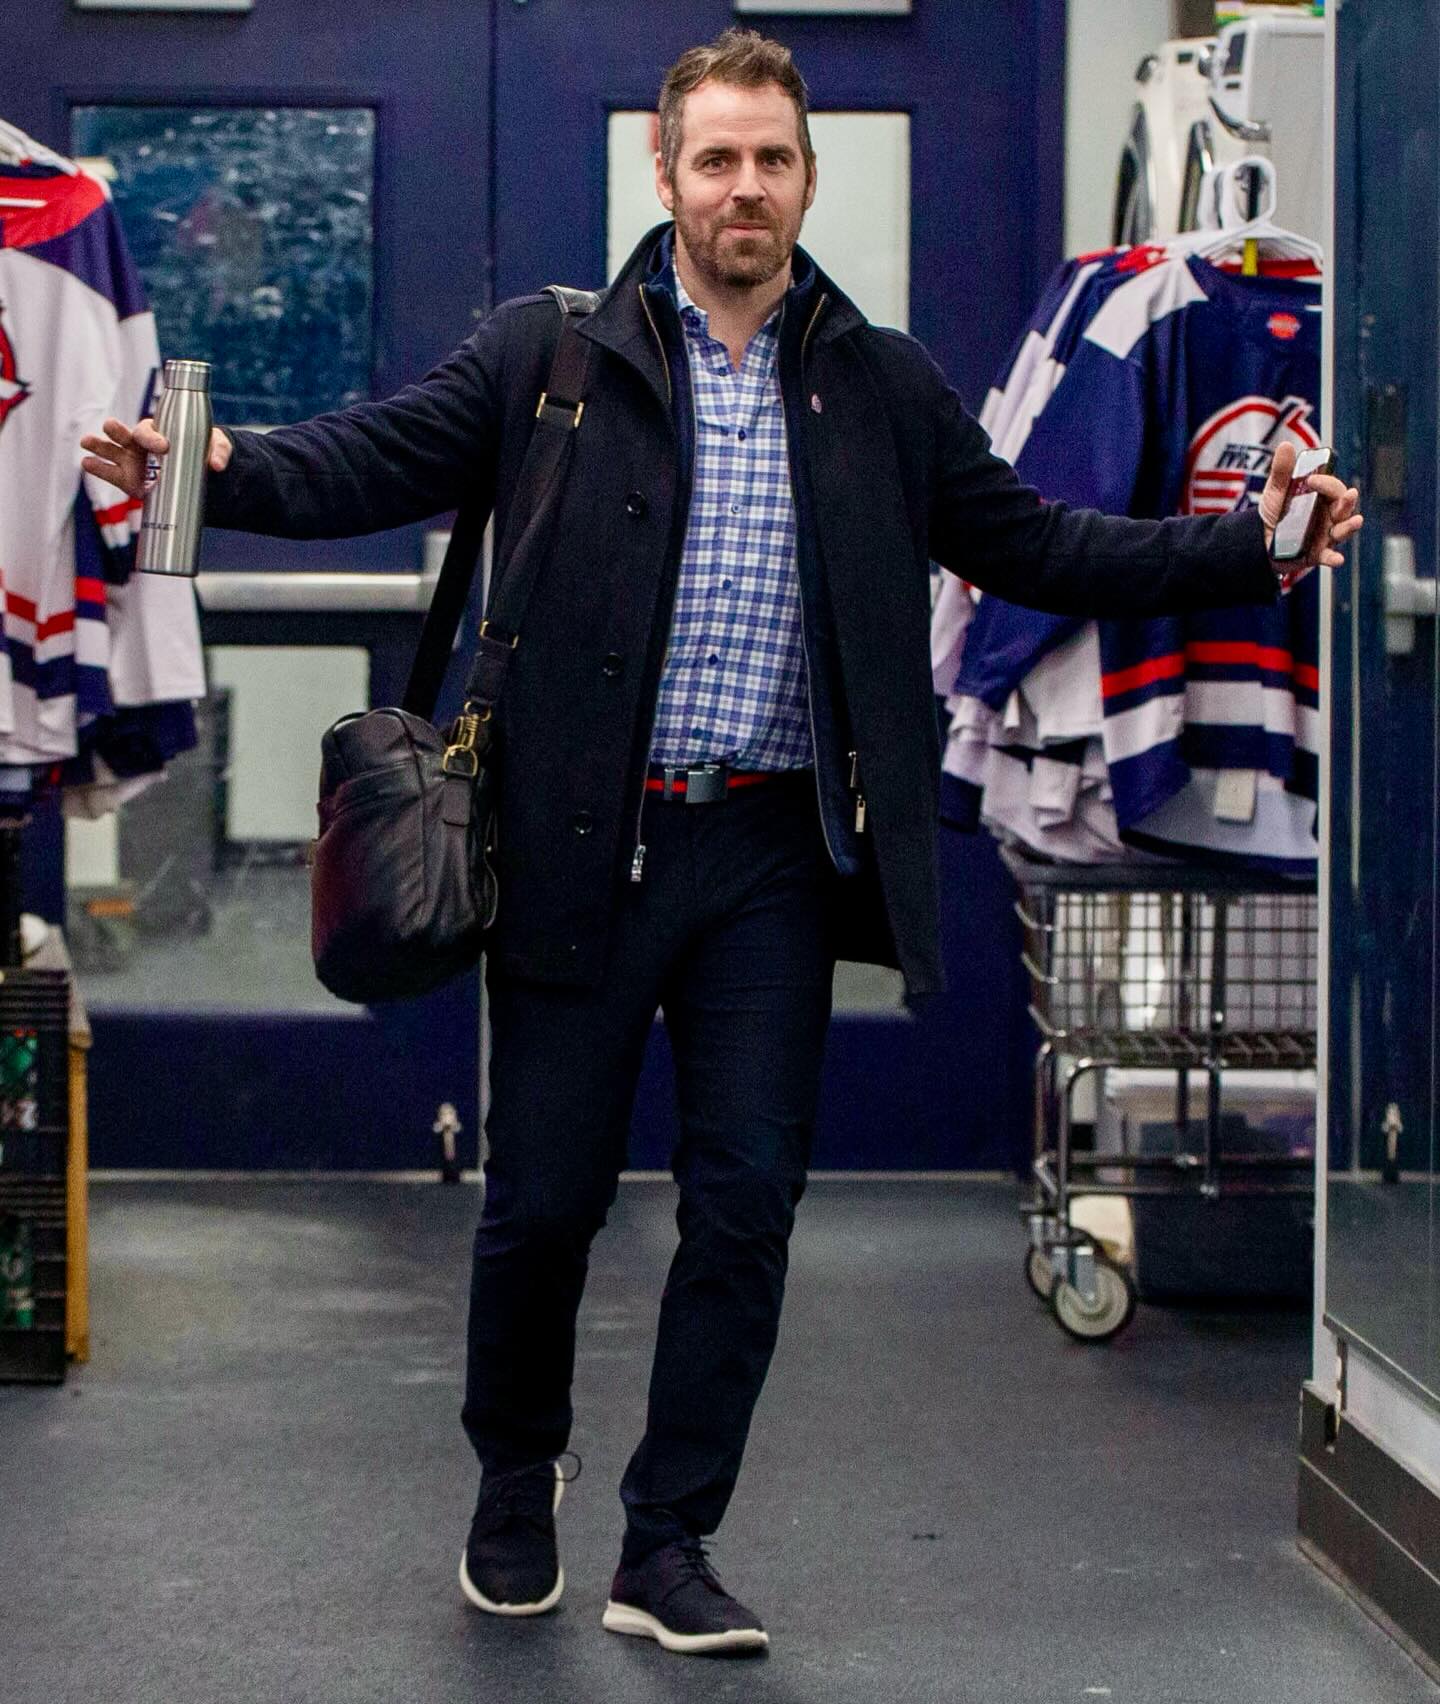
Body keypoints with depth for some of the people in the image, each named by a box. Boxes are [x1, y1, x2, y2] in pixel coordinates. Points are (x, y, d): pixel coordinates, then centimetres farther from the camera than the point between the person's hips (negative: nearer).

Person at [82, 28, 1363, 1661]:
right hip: (587, 848, -2)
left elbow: (1032, 543, 12)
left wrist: (1243, 544, 4)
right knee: (543, 1197, 6)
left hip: (770, 855, 2)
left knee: (746, 1203, 2)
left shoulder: (887, 389, 9)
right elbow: (373, 459, -5)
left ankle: (668, 1548, 14)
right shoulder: (546, 353, 1)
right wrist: (215, 471, -23)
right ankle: (515, 1482, 31)